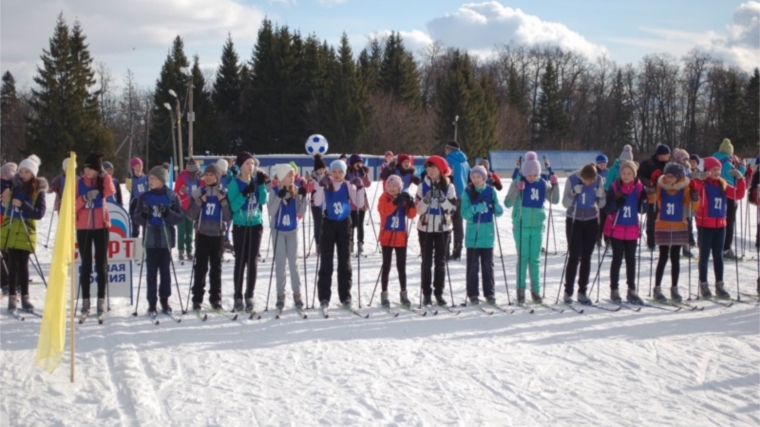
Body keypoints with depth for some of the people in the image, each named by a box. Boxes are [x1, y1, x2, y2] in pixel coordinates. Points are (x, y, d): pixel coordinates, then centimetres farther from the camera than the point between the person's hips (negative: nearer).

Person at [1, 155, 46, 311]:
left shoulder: (38, 190, -2)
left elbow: (40, 213, -9)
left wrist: (22, 205, -21)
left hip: (26, 232, -1)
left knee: (23, 265, -3)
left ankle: (25, 298, 5)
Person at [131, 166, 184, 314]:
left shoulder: (172, 197, 1)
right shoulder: (144, 197, 4)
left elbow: (180, 217, -2)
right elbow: (137, 219, 4)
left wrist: (167, 213, -19)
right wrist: (144, 215, -17)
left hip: (166, 239, 0)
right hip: (150, 239, 1)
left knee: (165, 271, 6)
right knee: (152, 272, 1)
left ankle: (164, 300, 17)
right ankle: (152, 303, 5)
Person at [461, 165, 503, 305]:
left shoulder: (491, 191, 4)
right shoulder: (467, 192, -1)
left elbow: (497, 212, 6)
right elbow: (464, 213, -6)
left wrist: (498, 209, -17)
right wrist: (475, 209, -25)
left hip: (487, 234, 1)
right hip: (472, 234, -1)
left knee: (488, 265, 5)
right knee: (473, 266, 1)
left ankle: (490, 293, 12)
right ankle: (473, 294, 7)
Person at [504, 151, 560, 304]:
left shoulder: (542, 184, 1)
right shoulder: (518, 183, -7)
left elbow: (555, 200, 4)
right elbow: (507, 203, -11)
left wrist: (554, 185, -10)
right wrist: (516, 190, -26)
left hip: (537, 226, 3)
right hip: (521, 226, -2)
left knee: (535, 259, 7)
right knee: (523, 258, 0)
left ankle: (536, 290, 12)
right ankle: (521, 289, 7)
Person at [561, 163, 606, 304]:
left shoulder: (599, 180, -10)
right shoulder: (572, 179, -15)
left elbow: (601, 205, 0)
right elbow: (565, 204, -11)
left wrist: (600, 196, -21)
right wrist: (573, 193, -28)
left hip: (592, 221, 2)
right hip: (574, 221, -2)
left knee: (586, 257, 4)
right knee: (574, 257, -7)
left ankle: (582, 292, 10)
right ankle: (568, 292, 0)